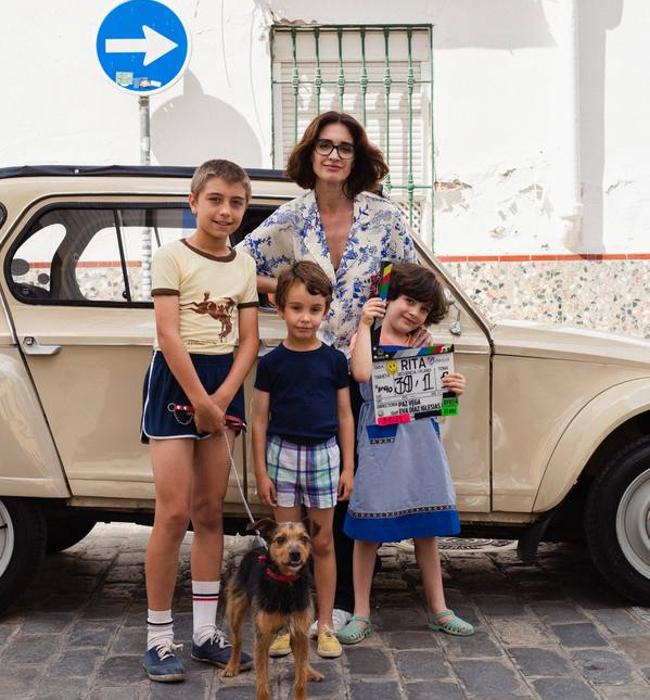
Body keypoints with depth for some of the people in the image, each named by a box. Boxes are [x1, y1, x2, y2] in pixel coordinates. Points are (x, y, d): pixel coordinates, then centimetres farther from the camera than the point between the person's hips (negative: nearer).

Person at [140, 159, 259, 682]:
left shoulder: (245, 265, 9)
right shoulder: (172, 256, -7)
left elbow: (248, 341, 4)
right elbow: (169, 334, -14)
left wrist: (221, 398, -9)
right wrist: (199, 400, -16)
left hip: (224, 384, 6)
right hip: (176, 380, -5)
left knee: (210, 511, 9)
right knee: (174, 513, -8)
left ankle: (206, 632, 16)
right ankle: (159, 638, 1)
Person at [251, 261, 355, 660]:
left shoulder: (334, 360, 0)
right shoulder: (272, 363, -2)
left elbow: (345, 415, 5)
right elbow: (260, 420, 1)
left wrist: (348, 467, 2)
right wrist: (261, 471, -3)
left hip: (324, 454, 1)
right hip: (283, 453, 0)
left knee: (323, 544, 8)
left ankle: (326, 625, 17)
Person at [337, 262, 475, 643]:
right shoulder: (367, 339, -2)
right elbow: (362, 373, -23)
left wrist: (453, 389, -11)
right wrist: (365, 325, -19)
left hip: (421, 437, 4)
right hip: (380, 440, -4)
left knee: (427, 527, 12)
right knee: (368, 529, 3)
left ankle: (438, 608, 24)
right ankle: (361, 613, 14)